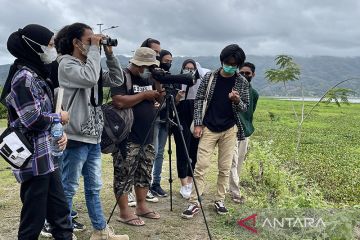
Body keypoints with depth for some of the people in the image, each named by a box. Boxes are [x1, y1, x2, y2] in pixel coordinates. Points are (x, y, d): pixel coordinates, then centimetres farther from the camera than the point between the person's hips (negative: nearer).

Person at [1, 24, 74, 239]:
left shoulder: (39, 74, 13)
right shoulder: (24, 77, -16)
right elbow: (33, 119, -23)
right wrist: (60, 117, -6)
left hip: (48, 157, 9)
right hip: (34, 160, -9)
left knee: (60, 209, 15)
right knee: (34, 217, 3)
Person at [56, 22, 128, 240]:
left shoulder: (90, 65, 16)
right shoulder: (66, 64, -8)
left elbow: (117, 80, 13)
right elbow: (89, 78, -26)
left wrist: (110, 54, 5)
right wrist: (94, 49, -16)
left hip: (93, 136, 8)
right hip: (76, 137, -8)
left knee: (94, 187, 16)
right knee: (68, 189, 2)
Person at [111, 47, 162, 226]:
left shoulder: (149, 78, 13)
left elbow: (161, 99, 14)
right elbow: (119, 102, -24)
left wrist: (158, 83, -3)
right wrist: (144, 95, -17)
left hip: (147, 137, 8)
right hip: (127, 138, -8)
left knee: (144, 173, 14)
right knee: (124, 175, -1)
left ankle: (141, 207, 26)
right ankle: (124, 213, 9)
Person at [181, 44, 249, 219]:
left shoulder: (242, 83, 0)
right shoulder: (209, 77, -2)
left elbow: (245, 107, 4)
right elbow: (199, 100, 1)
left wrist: (237, 101, -20)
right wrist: (198, 124, -6)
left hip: (229, 130, 1)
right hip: (208, 128, -1)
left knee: (225, 168, 6)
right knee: (201, 166, -4)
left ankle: (219, 201, 20)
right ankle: (194, 203, 2)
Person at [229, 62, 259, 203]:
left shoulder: (254, 94, 13)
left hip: (245, 133, 6)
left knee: (239, 162, 9)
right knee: (233, 162, -7)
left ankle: (232, 188, 21)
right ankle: (235, 193, -3)